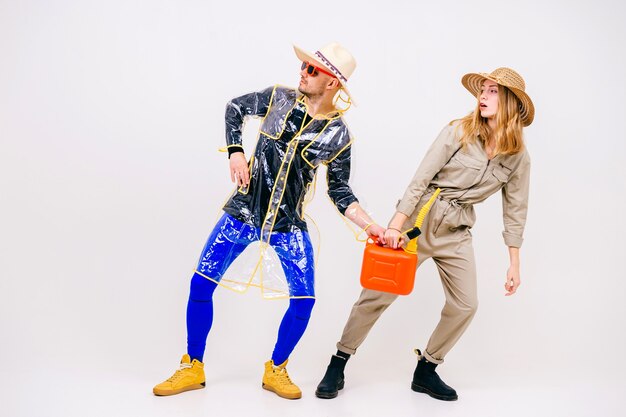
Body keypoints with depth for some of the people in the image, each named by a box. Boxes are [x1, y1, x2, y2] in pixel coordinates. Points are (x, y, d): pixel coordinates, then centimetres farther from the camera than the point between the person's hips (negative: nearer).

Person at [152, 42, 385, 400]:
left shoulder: (338, 135, -6)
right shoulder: (280, 98, -3)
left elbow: (339, 191, 0)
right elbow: (235, 108, 13)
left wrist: (371, 226, -11)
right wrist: (236, 152, -1)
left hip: (289, 225, -1)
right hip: (243, 212, 1)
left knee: (304, 299, -7)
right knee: (201, 284, 1)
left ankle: (276, 371, 19)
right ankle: (193, 369, 19)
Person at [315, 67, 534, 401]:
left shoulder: (518, 158, 1)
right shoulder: (459, 132, -9)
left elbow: (515, 211, 7)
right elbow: (421, 179, -12)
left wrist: (514, 264, 6)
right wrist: (395, 224, -20)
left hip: (457, 232, 4)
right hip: (419, 219, -4)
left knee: (465, 305, 0)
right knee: (377, 294, -3)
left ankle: (426, 371, 20)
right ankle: (338, 364, 11)